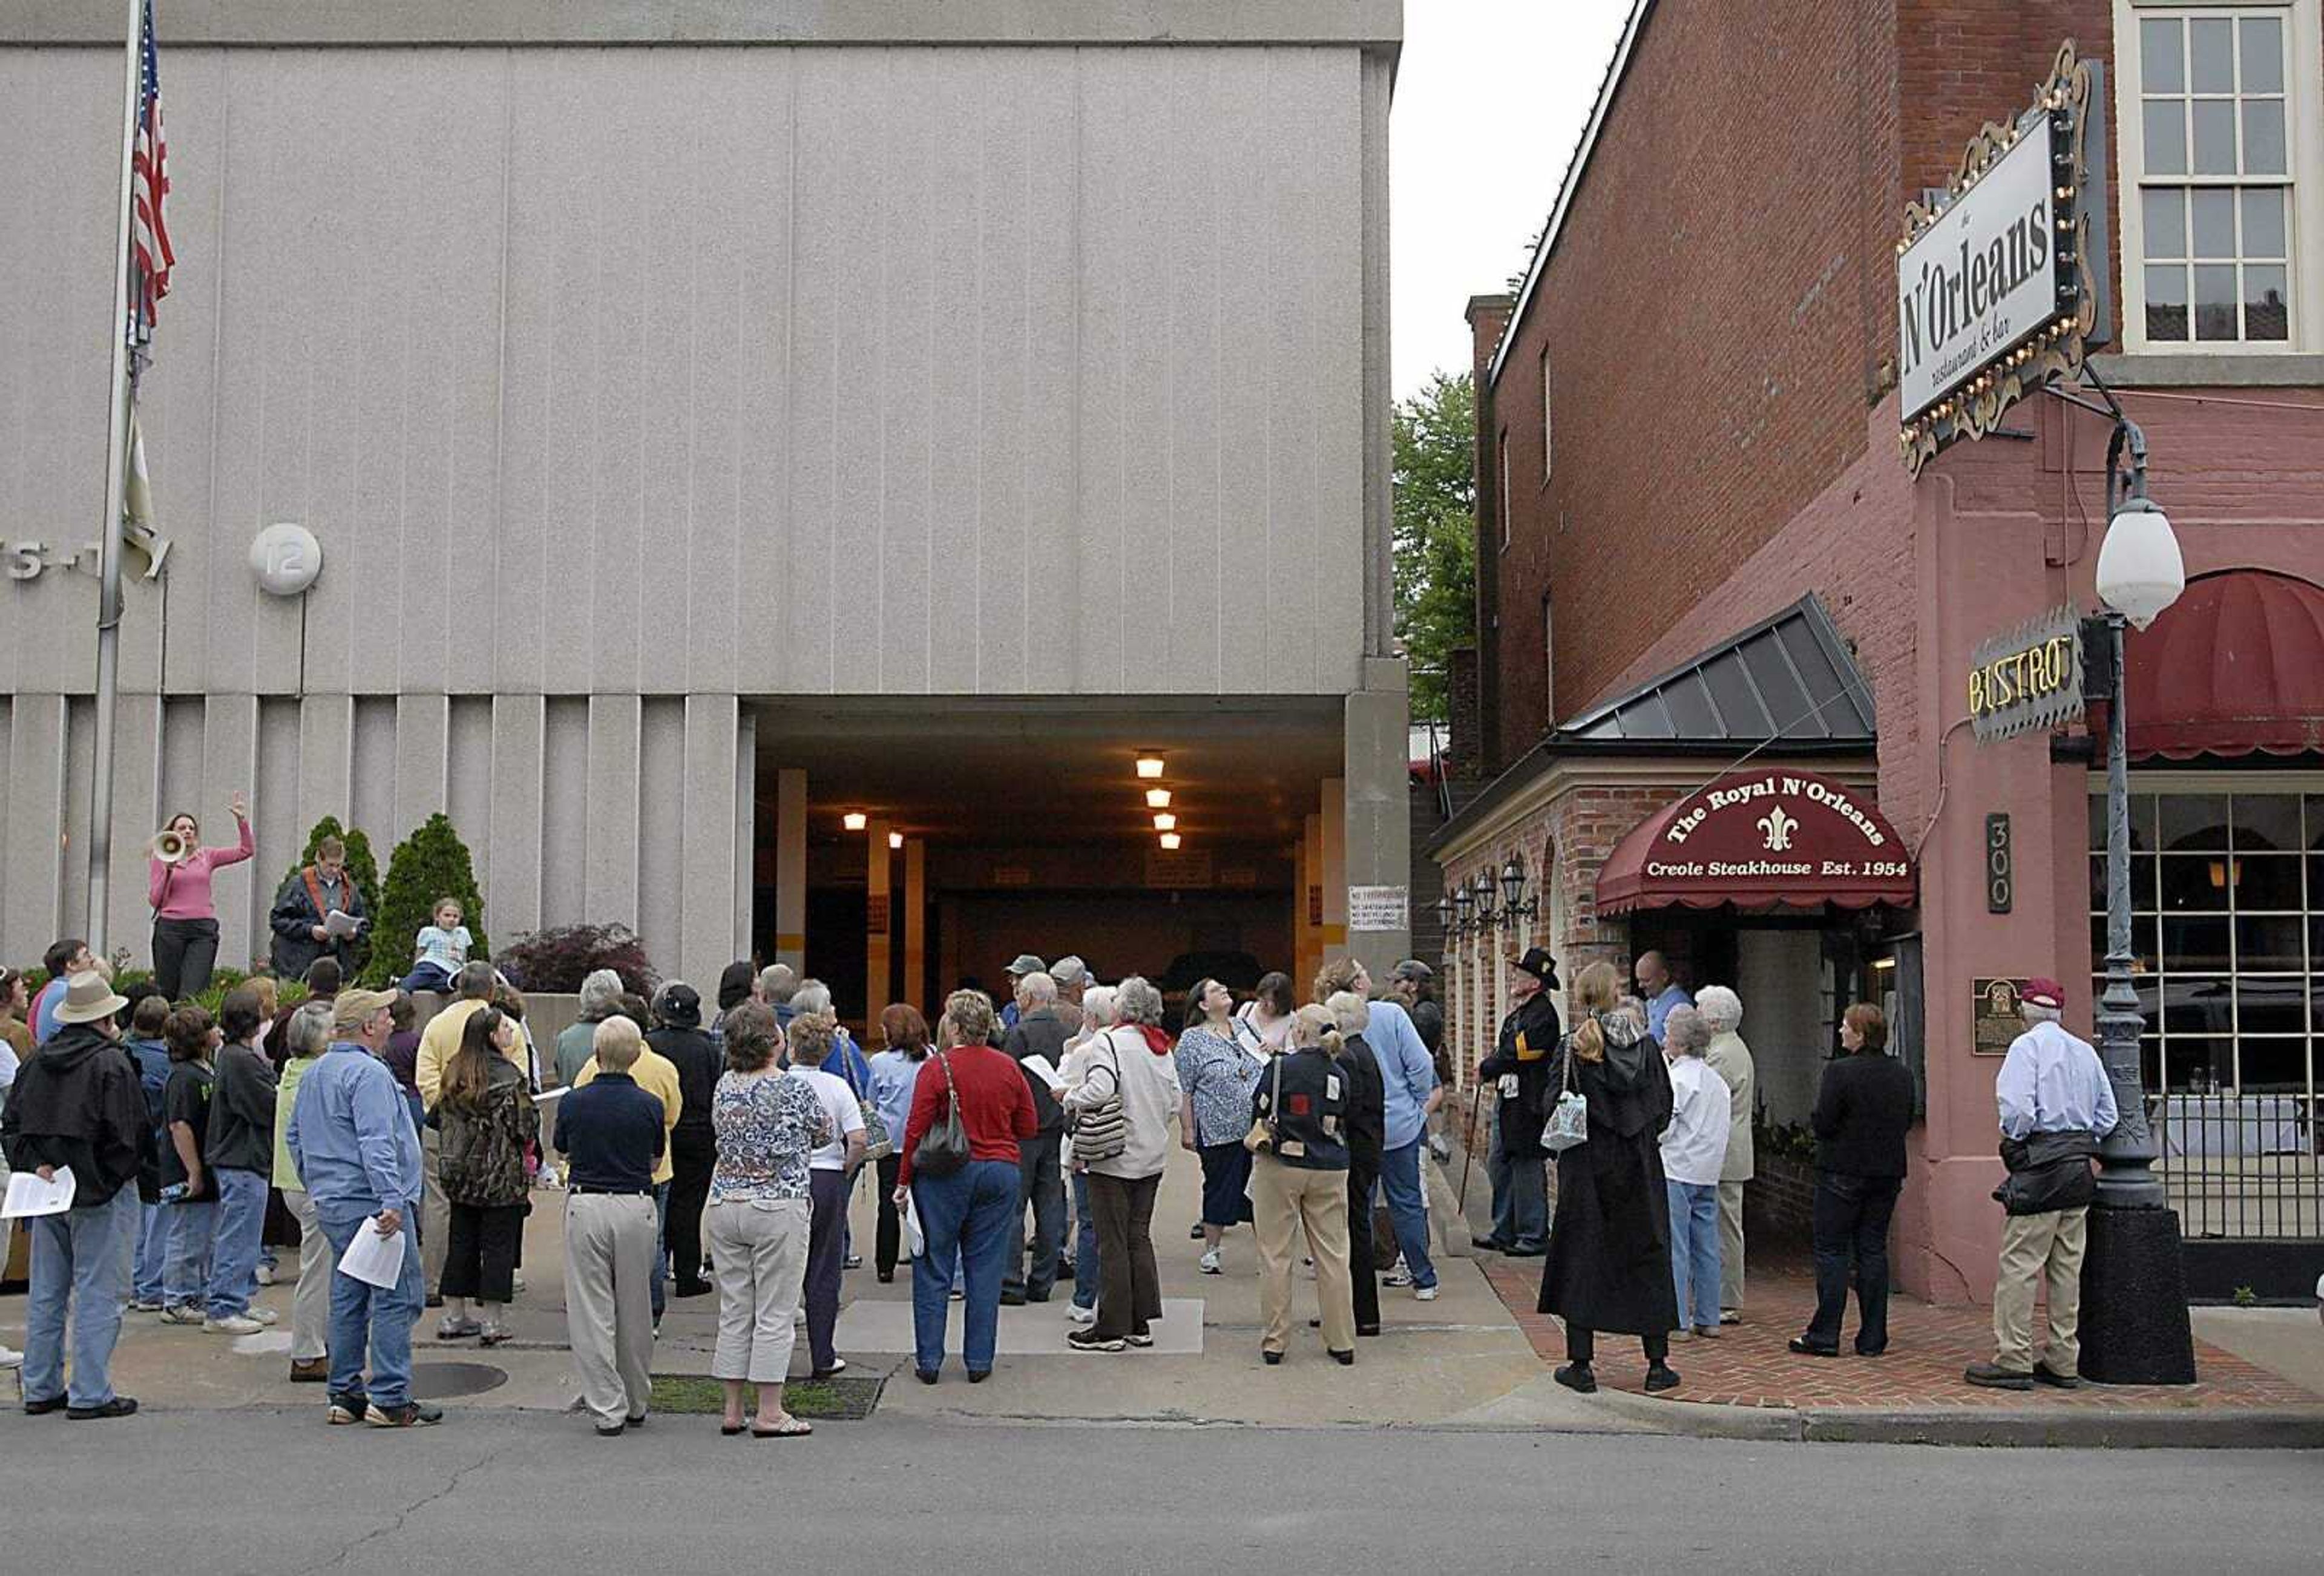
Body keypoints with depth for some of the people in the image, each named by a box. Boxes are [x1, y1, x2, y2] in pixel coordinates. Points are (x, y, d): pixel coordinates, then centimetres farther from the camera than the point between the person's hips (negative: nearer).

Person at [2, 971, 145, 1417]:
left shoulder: (36, 1062, 8)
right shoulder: (111, 1065, -14)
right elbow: (126, 1134, -17)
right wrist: (114, 1178, -3)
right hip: (100, 1195, -7)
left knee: (46, 1295, 14)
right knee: (96, 1296, -1)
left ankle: (40, 1388, 20)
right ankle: (90, 1394, 0)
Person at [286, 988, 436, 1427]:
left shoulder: (314, 1073, 16)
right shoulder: (368, 1073, -15)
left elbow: (294, 1136, 25)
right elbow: (376, 1144, -24)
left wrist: (318, 1186, 29)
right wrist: (392, 1200, -28)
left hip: (332, 1204, 10)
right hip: (371, 1202, -10)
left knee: (348, 1299, 13)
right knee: (396, 1297, -6)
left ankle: (345, 1395, 17)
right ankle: (390, 1399, -7)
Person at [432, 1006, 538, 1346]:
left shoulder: (453, 1073, 5)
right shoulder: (507, 1076, -16)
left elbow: (440, 1118, 13)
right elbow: (525, 1127, -15)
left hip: (459, 1173, 6)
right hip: (501, 1177, -6)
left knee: (461, 1242, 13)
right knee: (498, 1244, 1)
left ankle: (453, 1317, 18)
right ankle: (492, 1323, 2)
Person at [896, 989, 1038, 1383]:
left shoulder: (936, 1068, -10)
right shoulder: (1009, 1069, 2)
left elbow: (917, 1130, -10)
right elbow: (1028, 1128, 7)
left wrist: (904, 1181, -2)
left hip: (945, 1175, -3)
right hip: (1000, 1173, 3)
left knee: (933, 1269, 6)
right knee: (985, 1270, 9)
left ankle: (928, 1361, 8)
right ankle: (979, 1361, 12)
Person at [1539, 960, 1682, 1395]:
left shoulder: (1571, 1048, -10)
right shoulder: (1645, 1045, -1)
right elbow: (1664, 1109, 2)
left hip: (1585, 1168, -2)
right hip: (1640, 1171, 2)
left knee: (1580, 1261, 5)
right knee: (1647, 1260, 10)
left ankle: (1581, 1365, 5)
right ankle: (1657, 1364, 12)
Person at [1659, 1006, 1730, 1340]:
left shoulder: (1677, 1078, -12)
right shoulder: (1716, 1081, 14)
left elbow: (1662, 1126, -15)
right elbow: (1720, 1131, 17)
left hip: (1676, 1171, -8)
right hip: (1708, 1173, 8)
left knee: (1674, 1248, -5)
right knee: (1706, 1247, 10)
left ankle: (1677, 1320, -6)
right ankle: (1708, 1319, 14)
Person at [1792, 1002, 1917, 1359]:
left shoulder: (1839, 1072, -16)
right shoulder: (1903, 1074, 5)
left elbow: (1822, 1124, -16)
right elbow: (1907, 1122, 12)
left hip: (1843, 1172, -6)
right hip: (1888, 1172, 6)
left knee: (1831, 1250, 1)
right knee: (1873, 1250, 10)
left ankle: (1824, 1335, 2)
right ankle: (1873, 1339, 11)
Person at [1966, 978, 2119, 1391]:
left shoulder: (2028, 1046, -7)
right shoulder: (2085, 1051, 13)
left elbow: (2017, 1109, -17)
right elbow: (2108, 1117, 14)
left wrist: (2014, 1141, 0)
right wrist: (2079, 1142, 16)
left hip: (2040, 1170, -7)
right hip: (2079, 1170, 7)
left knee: (2019, 1265, -6)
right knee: (2067, 1268, 10)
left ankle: (2013, 1360, -7)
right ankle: (2063, 1363, 13)